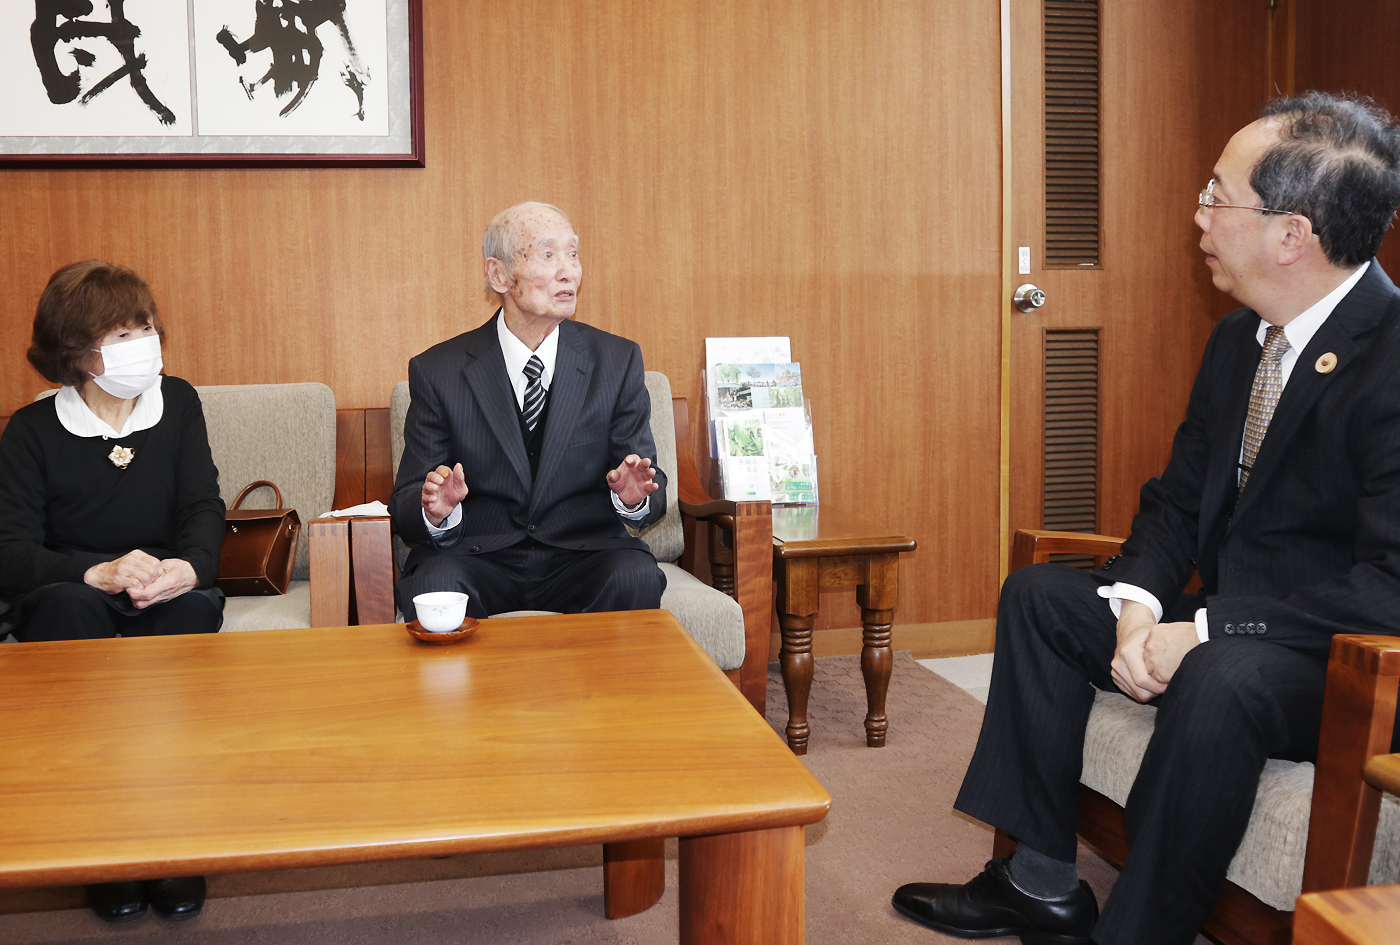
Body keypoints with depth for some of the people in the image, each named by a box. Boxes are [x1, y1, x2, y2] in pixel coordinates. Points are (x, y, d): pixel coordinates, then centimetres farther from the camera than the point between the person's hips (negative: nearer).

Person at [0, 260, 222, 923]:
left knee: (192, 608, -33)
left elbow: (204, 508, -3)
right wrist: (97, 572, -33)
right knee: (69, 604, -35)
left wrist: (189, 566, -28)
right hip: (63, 601, -1)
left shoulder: (177, 404, 4)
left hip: (166, 589, 1)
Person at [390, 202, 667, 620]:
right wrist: (435, 510, -23)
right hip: (476, 554, -1)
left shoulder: (617, 361, 5)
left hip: (583, 555, 2)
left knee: (637, 578, -29)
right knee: (433, 585, -33)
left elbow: (652, 489, 4)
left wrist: (633, 496, -21)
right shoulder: (437, 372, 1)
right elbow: (408, 503, 2)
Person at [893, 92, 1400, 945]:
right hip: (1229, 625, 9)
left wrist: (1205, 632, -26)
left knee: (1223, 678, -38)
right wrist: (1137, 604, -10)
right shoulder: (1239, 339, 5)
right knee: (1039, 594, 7)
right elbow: (1177, 501, 9)